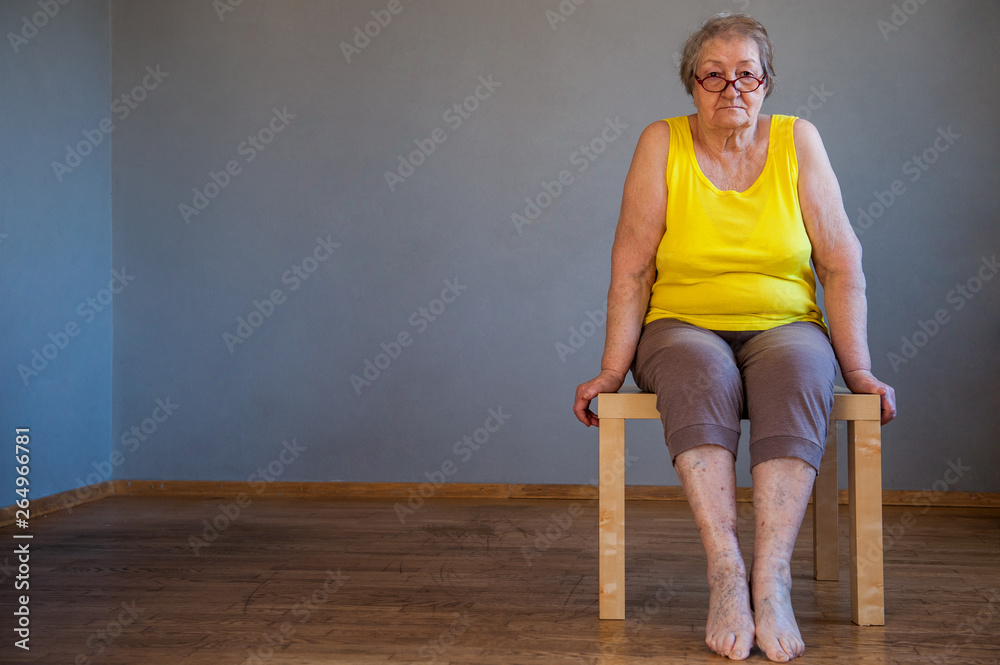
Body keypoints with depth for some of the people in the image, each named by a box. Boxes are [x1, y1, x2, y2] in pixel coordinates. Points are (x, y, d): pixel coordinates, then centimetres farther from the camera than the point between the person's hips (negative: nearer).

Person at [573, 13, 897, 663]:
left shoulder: (798, 141, 3)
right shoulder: (663, 143, 0)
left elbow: (842, 265, 0)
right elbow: (632, 267, -5)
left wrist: (859, 371, -7)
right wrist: (613, 370, -13)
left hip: (783, 326, 1)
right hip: (682, 328, -1)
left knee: (798, 372, -33)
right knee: (702, 374, -34)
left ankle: (771, 576, -38)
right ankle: (726, 571, -39)